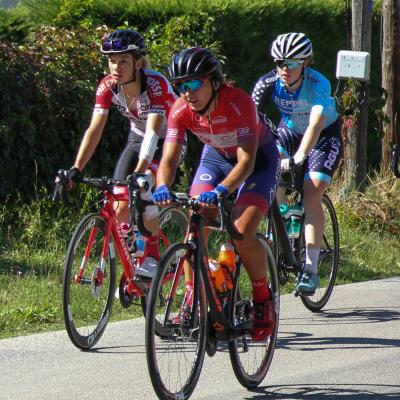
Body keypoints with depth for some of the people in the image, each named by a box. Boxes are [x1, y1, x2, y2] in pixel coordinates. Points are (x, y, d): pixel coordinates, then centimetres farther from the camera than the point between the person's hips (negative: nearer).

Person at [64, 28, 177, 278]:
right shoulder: (107, 87, -18)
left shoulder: (156, 85, -32)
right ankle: (131, 268, 11)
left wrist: (139, 173, -53)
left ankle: (152, 257, -14)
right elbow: (95, 129, -23)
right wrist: (76, 169, -35)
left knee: (143, 190, -30)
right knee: (121, 207, -8)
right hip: (137, 139, 5)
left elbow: (153, 133, -41)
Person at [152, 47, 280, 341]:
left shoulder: (239, 103, -36)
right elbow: (169, 158, -25)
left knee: (242, 232, -23)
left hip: (258, 158, -5)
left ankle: (264, 299, 0)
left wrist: (221, 190, -58)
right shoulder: (181, 110, -22)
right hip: (216, 156, 5)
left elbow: (246, 161, -41)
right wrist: (162, 187, -48)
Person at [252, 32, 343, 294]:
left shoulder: (318, 84, -32)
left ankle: (311, 270, -20)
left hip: (325, 136, -4)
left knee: (312, 195, -20)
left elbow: (315, 125, -45)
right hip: (290, 132, 4)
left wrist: (298, 158, -59)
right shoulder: (269, 83, -22)